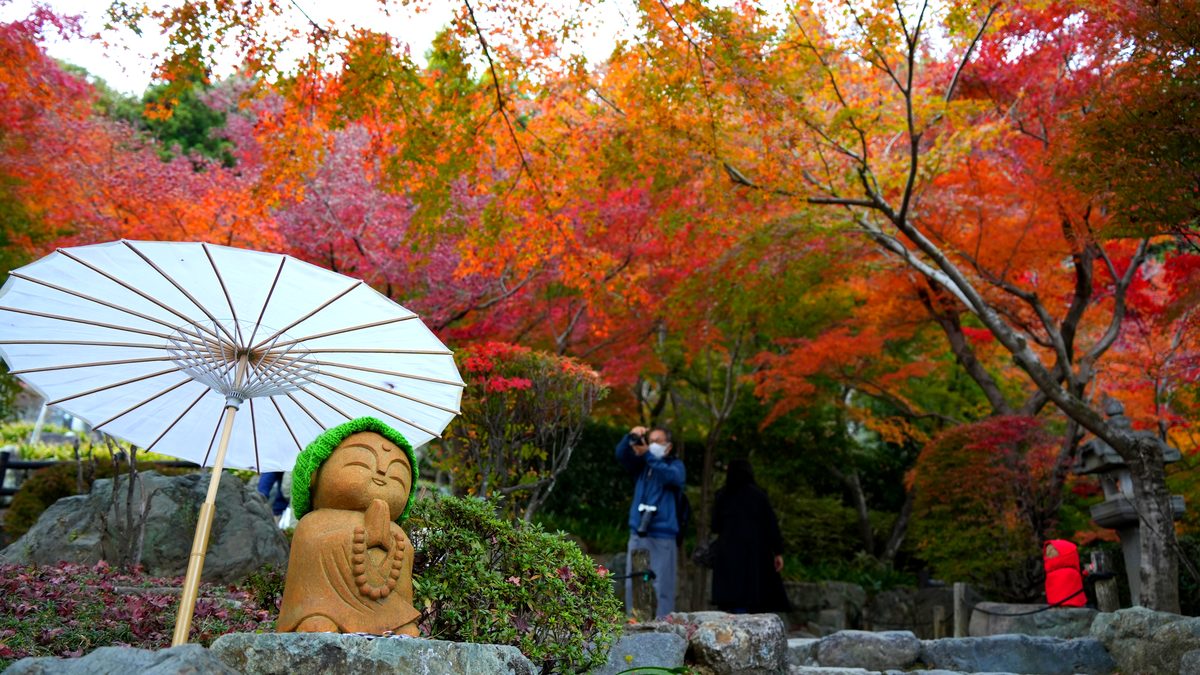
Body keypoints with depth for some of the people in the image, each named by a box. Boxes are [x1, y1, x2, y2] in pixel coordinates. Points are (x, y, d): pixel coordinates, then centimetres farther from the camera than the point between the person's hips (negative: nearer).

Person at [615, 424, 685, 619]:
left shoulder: (675, 465, 5)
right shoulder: (642, 464, 16)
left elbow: (671, 476, -18)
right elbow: (621, 454, 1)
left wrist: (648, 454, -27)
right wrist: (630, 438, -18)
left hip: (662, 536, -4)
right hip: (637, 534, 4)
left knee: (661, 586, -6)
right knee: (632, 584, 5)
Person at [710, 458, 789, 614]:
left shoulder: (722, 495, 5)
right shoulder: (758, 494, -1)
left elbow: (715, 527, 9)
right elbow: (771, 524, -3)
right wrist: (778, 552, 1)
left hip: (728, 553, 2)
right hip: (755, 553, -2)